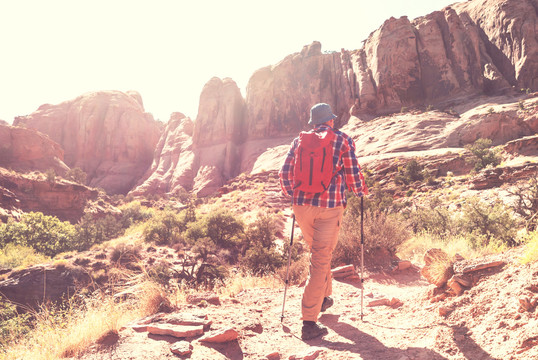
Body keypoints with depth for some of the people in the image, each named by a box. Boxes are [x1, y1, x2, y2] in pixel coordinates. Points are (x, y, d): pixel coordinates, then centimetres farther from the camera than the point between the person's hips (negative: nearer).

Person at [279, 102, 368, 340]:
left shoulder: (299, 141, 10)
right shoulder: (343, 140, 2)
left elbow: (285, 174, 7)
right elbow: (353, 175, 0)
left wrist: (294, 196, 24)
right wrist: (362, 192, 21)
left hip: (302, 205, 4)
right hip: (330, 206, -4)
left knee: (318, 252, 25)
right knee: (320, 260, 0)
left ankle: (324, 297, 41)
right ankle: (309, 322, 0)